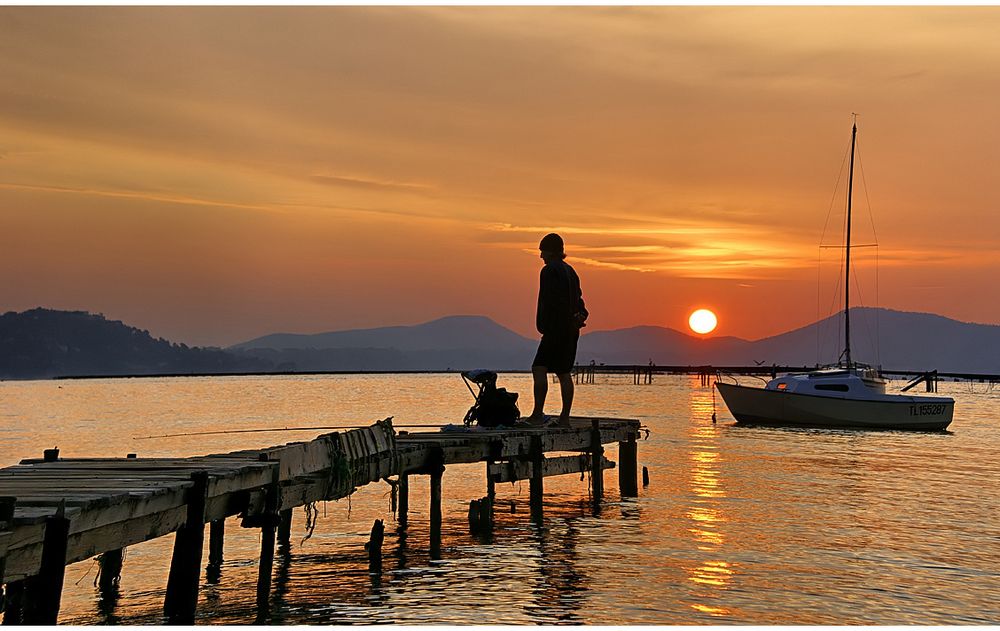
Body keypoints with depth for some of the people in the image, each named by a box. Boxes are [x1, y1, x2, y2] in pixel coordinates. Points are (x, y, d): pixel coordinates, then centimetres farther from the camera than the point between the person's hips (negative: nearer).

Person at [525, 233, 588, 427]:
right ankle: (565, 417, 12)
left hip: (556, 328, -9)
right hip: (572, 329, 9)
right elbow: (578, 300, 18)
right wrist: (580, 316, 3)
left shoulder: (550, 271, -10)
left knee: (539, 369, -13)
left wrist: (542, 326, -13)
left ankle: (538, 414, -22)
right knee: (564, 373, 11)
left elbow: (547, 301, -16)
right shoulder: (570, 271, 19)